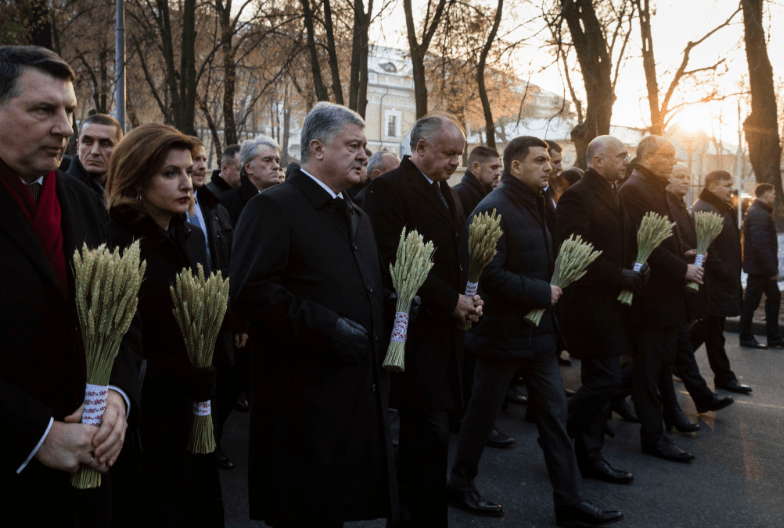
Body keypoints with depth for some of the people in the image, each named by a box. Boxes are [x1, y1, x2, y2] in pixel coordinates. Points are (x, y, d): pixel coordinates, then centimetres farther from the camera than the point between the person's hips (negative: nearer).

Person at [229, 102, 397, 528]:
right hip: (304, 399, -8)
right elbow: (251, 290, -22)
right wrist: (327, 328, -22)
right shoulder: (273, 208, -9)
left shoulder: (357, 216, 19)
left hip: (360, 394, 8)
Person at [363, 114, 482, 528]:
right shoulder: (389, 189, -9)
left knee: (421, 434, 14)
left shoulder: (447, 195, 19)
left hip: (445, 328, 8)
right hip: (416, 333, -8)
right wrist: (451, 302, -14)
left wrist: (468, 298, 5)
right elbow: (394, 262, -18)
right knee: (430, 433, -7)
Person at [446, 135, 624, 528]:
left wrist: (553, 285, 2)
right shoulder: (493, 210, -17)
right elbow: (491, 276, -24)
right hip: (503, 332, -8)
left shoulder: (534, 205, 12)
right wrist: (542, 293, -18)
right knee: (482, 412, 8)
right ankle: (460, 484, 28)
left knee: (555, 414, 8)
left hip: (537, 331, 8)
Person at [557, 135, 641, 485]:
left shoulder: (612, 197, 18)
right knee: (606, 380, -11)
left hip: (611, 303, 10)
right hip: (589, 302, -9)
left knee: (600, 381, 12)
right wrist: (622, 278, -17)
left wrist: (635, 271, 4)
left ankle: (590, 457, 21)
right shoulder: (577, 197, -13)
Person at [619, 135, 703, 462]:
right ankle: (653, 436, 5)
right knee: (649, 366, -1)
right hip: (651, 294, -9)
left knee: (662, 361, 18)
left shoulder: (655, 189, 18)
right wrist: (683, 269, -17)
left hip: (666, 292, 9)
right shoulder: (634, 190, -14)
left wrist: (685, 257, 7)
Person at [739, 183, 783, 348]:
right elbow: (760, 245, -25)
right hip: (758, 266, -11)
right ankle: (746, 338, 10)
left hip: (762, 267, 11)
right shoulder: (759, 214, -19)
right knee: (751, 302, 0)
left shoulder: (761, 212, 16)